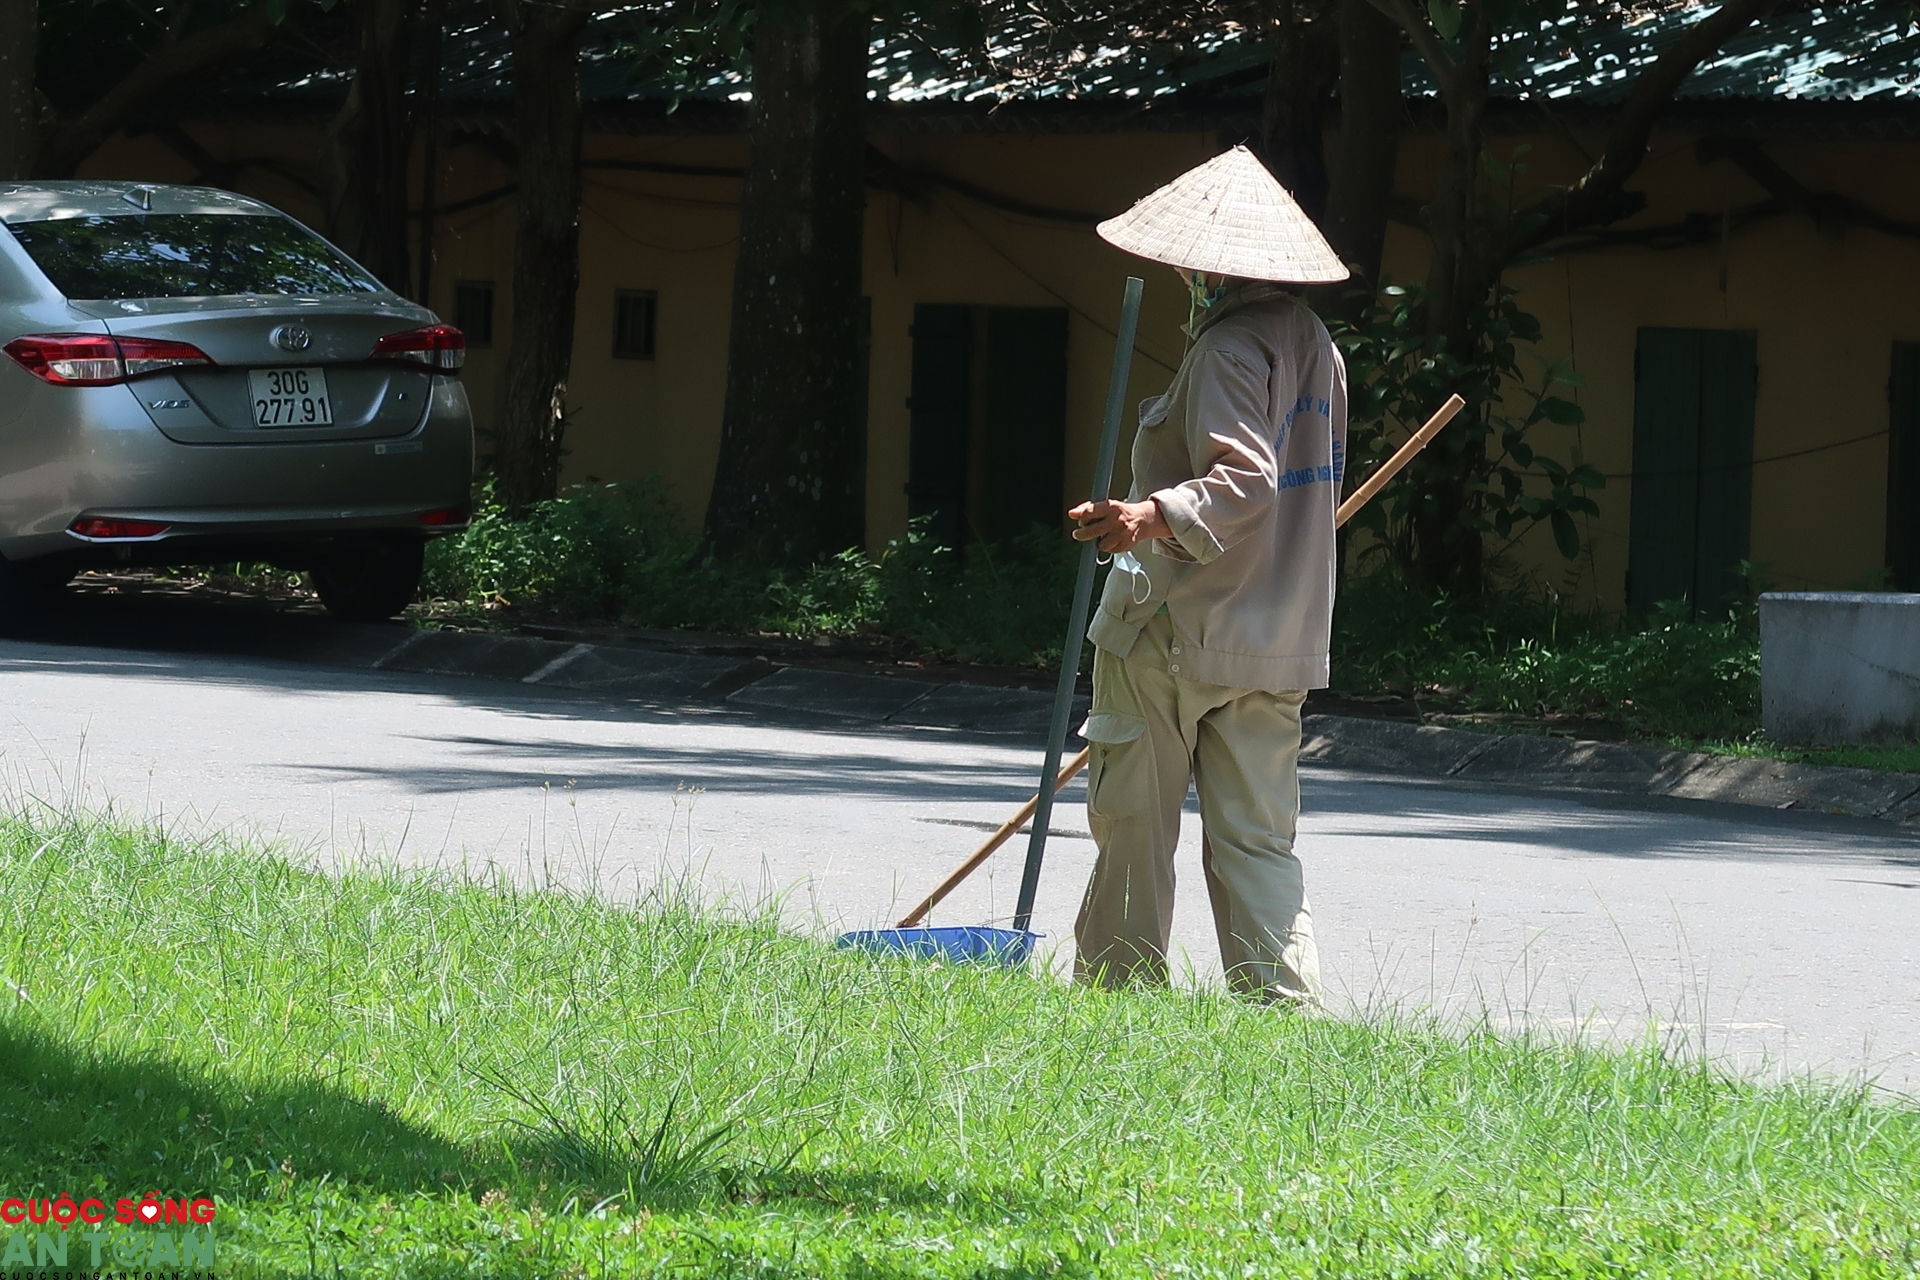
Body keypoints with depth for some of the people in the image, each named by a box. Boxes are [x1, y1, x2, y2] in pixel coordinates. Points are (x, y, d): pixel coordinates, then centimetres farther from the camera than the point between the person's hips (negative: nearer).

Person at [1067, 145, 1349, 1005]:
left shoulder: (1229, 349, -14)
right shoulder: (1311, 340, 14)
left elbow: (1242, 482, -27)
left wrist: (1150, 517, -39)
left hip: (1172, 634, -8)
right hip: (1282, 636, 8)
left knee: (1133, 830, 4)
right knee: (1258, 844, 5)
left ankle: (1115, 996, 11)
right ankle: (1287, 1005, -6)